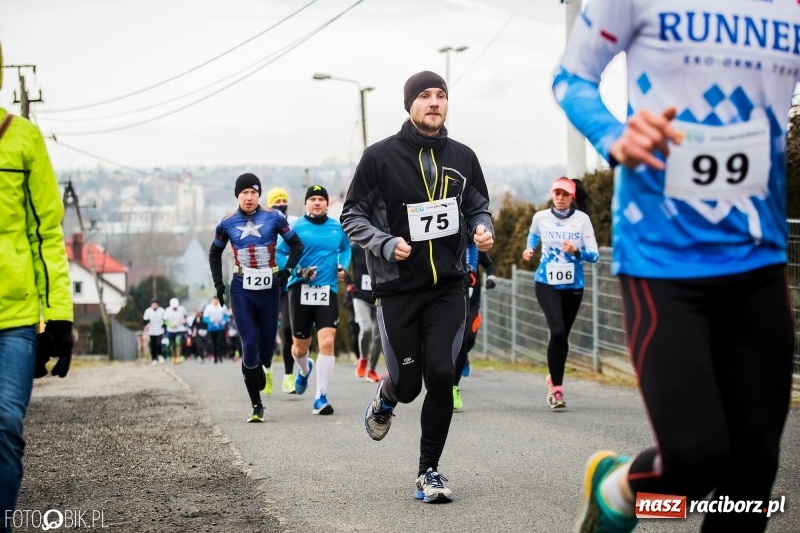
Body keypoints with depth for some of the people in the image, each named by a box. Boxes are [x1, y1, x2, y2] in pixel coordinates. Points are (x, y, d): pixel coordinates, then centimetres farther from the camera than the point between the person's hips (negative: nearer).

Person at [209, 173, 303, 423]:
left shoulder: (274, 217, -3)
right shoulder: (227, 222, 1)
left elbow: (296, 245, 6)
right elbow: (215, 254, 17)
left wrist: (287, 271, -8)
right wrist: (218, 283, 7)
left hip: (269, 289, 0)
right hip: (241, 290, 0)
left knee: (267, 343, 3)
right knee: (249, 346, -9)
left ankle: (265, 369, 42)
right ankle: (256, 406, -3)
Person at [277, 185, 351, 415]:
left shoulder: (337, 228, 7)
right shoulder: (296, 228, -2)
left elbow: (346, 248, 26)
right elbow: (280, 254, 1)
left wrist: (343, 266, 8)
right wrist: (296, 269, -14)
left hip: (328, 291, 1)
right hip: (301, 290, -1)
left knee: (327, 342, -16)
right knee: (300, 347, 10)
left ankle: (321, 397, -10)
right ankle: (304, 370, 48)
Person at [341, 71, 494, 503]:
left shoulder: (462, 157, 6)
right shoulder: (380, 156, -5)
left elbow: (478, 206, 19)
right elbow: (352, 215, -1)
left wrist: (483, 230, -4)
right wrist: (386, 244, -18)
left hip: (448, 288, 2)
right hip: (397, 289, -2)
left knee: (441, 376, -9)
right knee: (408, 384, 1)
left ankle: (429, 471, 7)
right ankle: (385, 396, 41)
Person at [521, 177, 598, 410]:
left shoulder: (582, 219, -5)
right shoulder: (540, 218, -1)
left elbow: (594, 255, -7)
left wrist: (576, 251, -25)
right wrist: (529, 250, 6)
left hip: (573, 286, 1)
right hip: (546, 283, -1)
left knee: (563, 335, 11)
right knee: (557, 331, -19)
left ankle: (554, 379, 35)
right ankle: (556, 388, -13)